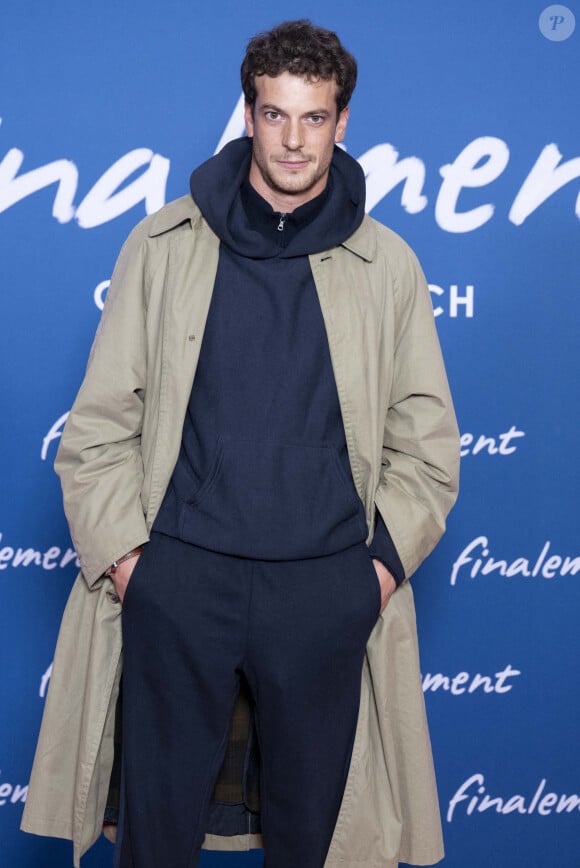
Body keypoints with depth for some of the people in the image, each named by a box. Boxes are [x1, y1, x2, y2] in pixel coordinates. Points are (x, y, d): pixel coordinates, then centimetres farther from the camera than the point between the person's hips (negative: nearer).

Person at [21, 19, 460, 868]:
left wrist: (386, 559, 0)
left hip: (327, 587, 1)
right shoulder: (165, 245, 4)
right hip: (179, 576, 0)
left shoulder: (387, 265, 6)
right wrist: (119, 552, -3)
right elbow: (101, 420, 5)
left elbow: (427, 436, 9)